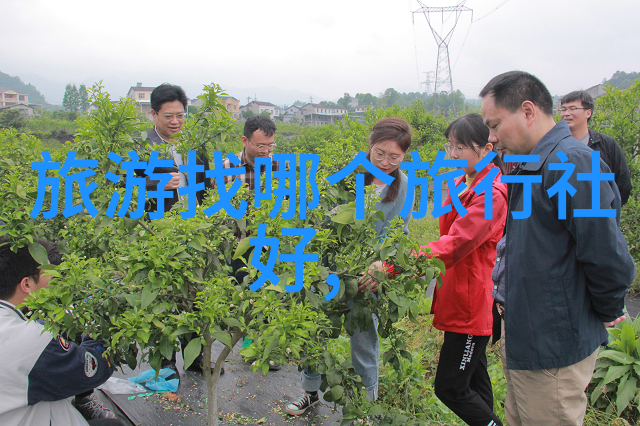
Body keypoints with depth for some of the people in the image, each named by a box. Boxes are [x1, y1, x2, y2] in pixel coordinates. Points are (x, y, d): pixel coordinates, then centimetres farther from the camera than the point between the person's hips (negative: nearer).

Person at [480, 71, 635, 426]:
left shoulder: (572, 164, -24)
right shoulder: (532, 167, 8)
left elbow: (609, 259, -25)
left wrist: (607, 312, -8)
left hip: (553, 349, -9)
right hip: (522, 340, 9)